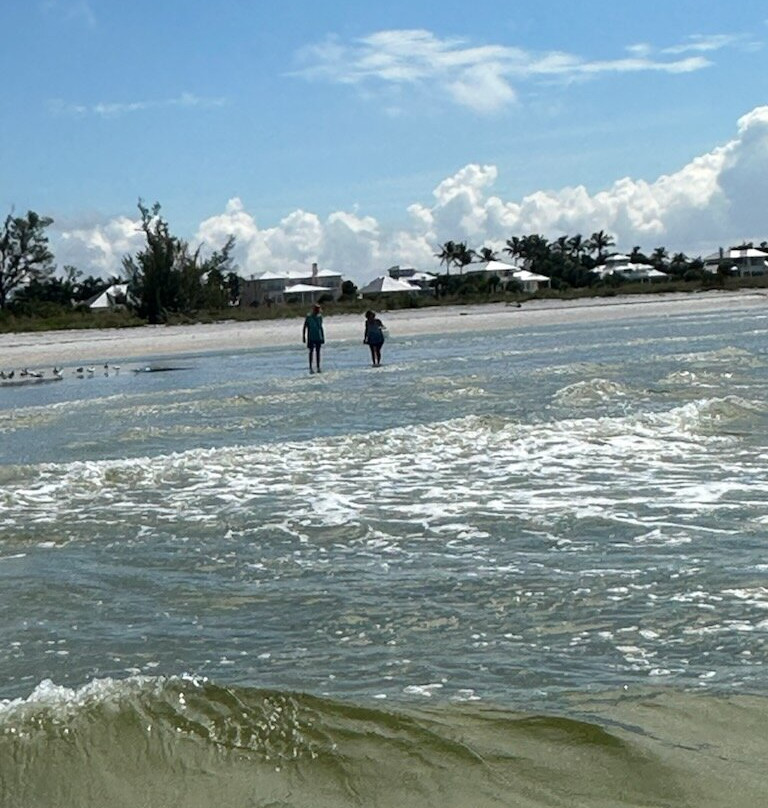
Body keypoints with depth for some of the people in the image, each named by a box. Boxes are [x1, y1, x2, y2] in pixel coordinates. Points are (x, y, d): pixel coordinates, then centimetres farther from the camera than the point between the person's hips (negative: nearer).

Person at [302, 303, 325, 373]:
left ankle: (318, 367, 9)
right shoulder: (308, 317, -5)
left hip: (318, 338, 4)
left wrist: (323, 337, 14)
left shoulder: (319, 317, 7)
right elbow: (304, 327, -1)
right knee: (311, 352, -3)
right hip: (311, 338, -4)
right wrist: (303, 336, -4)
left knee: (317, 352, 5)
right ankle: (310, 368, 0)